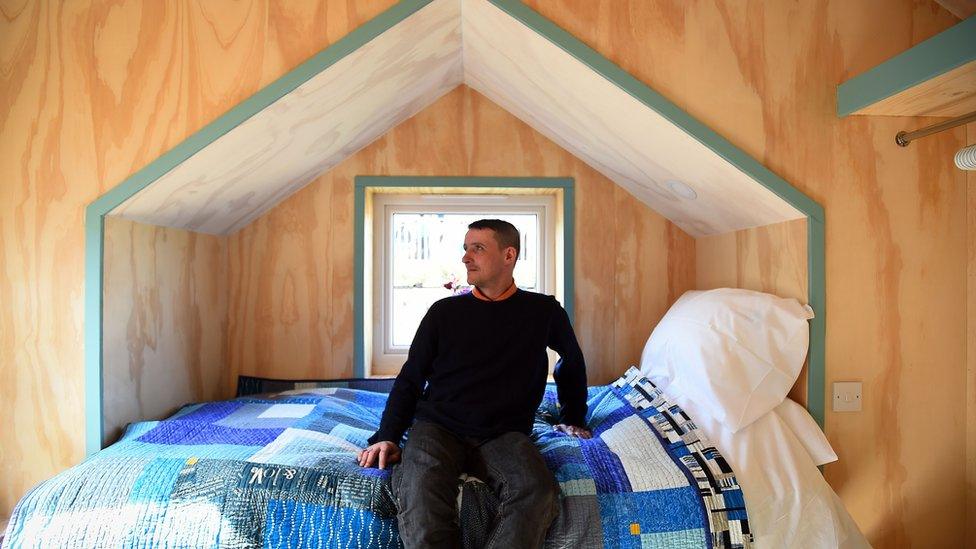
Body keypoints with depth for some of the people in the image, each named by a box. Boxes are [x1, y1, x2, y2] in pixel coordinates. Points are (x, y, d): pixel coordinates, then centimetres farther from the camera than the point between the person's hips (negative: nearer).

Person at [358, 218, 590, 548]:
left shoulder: (544, 311, 9)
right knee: (419, 490, -34)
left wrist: (572, 419, 26)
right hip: (438, 426, 1)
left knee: (537, 493, -33)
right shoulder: (445, 312, 9)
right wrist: (387, 436, -3)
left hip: (504, 434, 0)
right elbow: (410, 378, 10)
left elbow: (572, 360, 28)